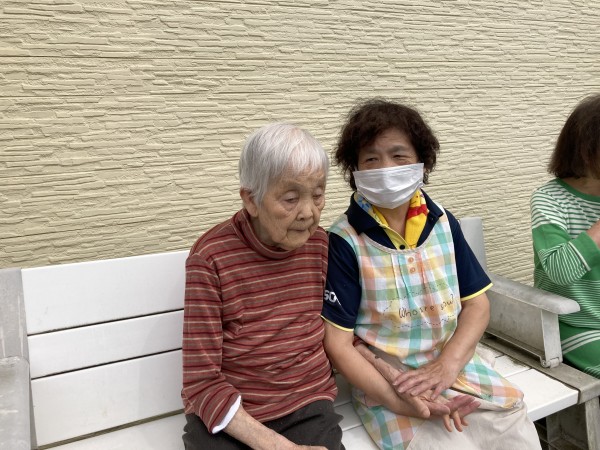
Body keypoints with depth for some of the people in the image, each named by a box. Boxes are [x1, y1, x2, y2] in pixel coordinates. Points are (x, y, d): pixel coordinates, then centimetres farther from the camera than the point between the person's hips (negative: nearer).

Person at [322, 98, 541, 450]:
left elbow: (477, 303, 4)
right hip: (387, 384, -4)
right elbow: (338, 343, -11)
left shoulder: (443, 223, 2)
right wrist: (400, 401, -19)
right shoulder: (344, 241, -12)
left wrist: (446, 366, -11)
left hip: (457, 367, 5)